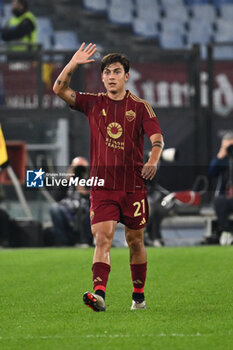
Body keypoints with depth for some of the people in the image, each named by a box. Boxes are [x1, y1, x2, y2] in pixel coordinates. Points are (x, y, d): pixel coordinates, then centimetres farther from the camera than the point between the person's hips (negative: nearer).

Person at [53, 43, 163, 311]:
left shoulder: (140, 106, 3)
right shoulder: (93, 103, 8)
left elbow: (157, 137, -5)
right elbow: (59, 89, 0)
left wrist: (153, 160, -25)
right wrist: (74, 63, -11)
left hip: (133, 184, 0)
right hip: (102, 185, 0)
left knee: (135, 240, 9)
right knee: (102, 239, -14)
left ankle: (139, 296, 21)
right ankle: (99, 293, -27)